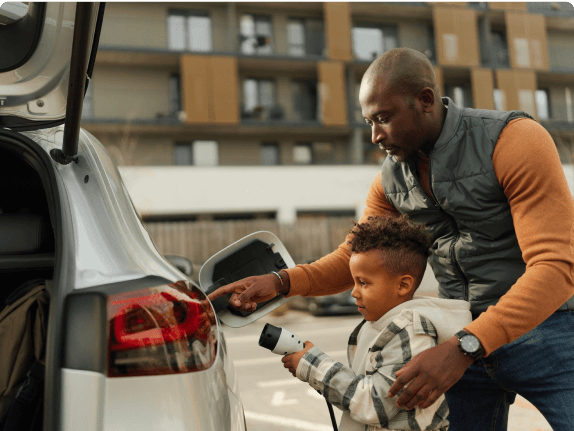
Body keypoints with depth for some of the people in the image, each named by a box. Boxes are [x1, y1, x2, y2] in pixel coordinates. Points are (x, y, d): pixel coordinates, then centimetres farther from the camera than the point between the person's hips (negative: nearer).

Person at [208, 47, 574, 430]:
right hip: (464, 340, 5)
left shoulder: (514, 140, -19)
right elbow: (353, 259, 10)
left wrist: (462, 350, -35)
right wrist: (279, 282, -9)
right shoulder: (391, 177, 1)